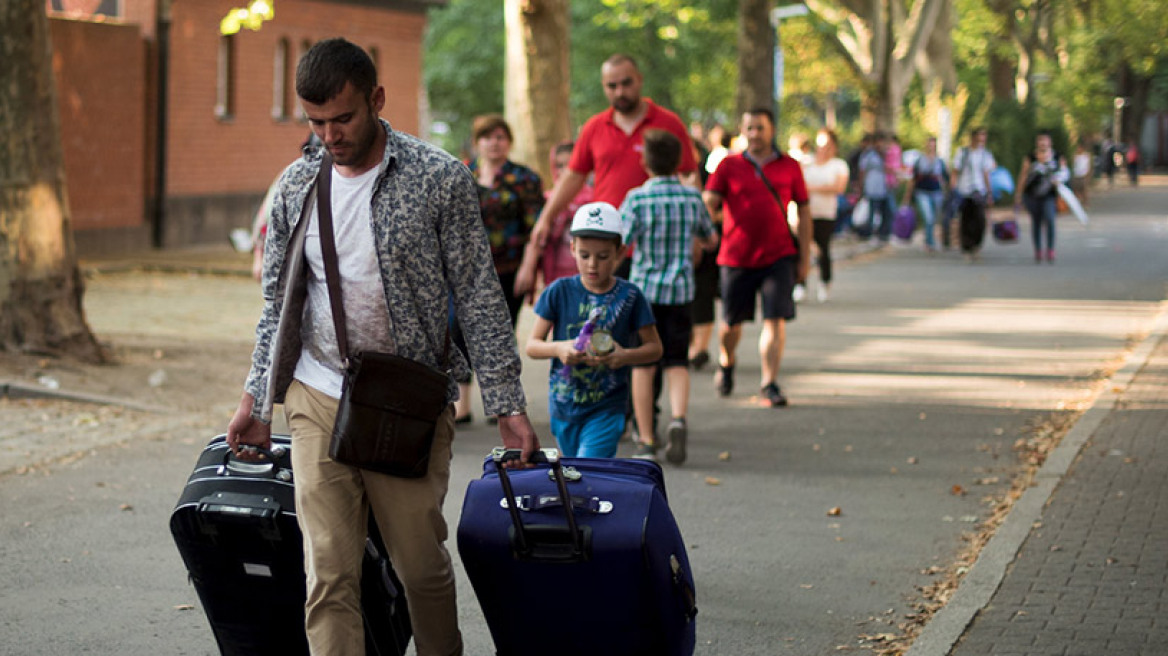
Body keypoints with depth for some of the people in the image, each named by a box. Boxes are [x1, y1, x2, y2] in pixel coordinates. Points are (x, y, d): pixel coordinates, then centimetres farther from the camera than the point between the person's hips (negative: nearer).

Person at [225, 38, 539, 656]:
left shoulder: (441, 179, -5)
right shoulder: (297, 187, 6)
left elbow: (478, 298, -3)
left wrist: (507, 403, -7)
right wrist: (256, 397, 14)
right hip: (317, 401, 2)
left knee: (423, 564, 5)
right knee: (329, 573, -4)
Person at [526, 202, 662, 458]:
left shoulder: (629, 296, -4)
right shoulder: (559, 292, -2)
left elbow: (655, 347, 3)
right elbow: (532, 345, 0)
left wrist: (626, 356, -17)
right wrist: (558, 349, -21)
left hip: (606, 409, -3)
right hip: (563, 406, 3)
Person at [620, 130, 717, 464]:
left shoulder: (637, 198, -8)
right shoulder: (693, 197, 3)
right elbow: (711, 240, 18)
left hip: (644, 288, -2)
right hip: (681, 290, 2)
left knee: (643, 366, 7)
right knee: (677, 362, 7)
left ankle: (646, 441, 9)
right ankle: (678, 418, -19)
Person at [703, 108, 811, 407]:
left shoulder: (789, 167, 6)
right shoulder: (729, 166, 4)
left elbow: (804, 211, 11)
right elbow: (708, 203, -4)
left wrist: (805, 256, 7)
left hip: (778, 256, 0)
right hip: (737, 256, 0)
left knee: (775, 319, -11)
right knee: (732, 322, 10)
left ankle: (769, 383, -7)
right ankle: (726, 363, 40)